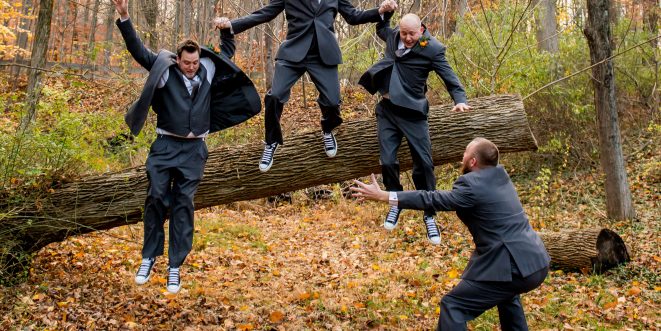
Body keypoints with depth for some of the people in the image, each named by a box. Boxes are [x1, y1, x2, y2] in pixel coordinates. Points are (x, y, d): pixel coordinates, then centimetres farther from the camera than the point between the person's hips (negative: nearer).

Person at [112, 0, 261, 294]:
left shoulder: (208, 71, 7)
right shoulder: (164, 70, -2)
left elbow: (226, 55, 25)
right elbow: (139, 51, -9)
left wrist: (227, 31, 14)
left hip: (194, 149, 2)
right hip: (165, 146, -2)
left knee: (183, 205, 1)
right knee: (157, 198, -5)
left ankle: (175, 266, 4)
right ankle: (149, 257, 11)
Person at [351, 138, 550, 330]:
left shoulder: (472, 185, -13)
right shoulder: (500, 175, 11)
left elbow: (433, 200, -15)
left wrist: (382, 196, -13)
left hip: (514, 267, -9)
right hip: (537, 262, 10)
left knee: (452, 306, -5)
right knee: (506, 293, 39)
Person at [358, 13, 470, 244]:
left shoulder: (432, 48, -11)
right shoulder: (393, 36, 5)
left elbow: (448, 76, -13)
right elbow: (380, 29, 30)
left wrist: (460, 99, -30)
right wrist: (386, 13, 11)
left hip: (413, 112, -4)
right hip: (387, 110, 4)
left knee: (424, 164, -2)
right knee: (387, 161, -2)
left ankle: (429, 216, 12)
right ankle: (396, 202, 24)